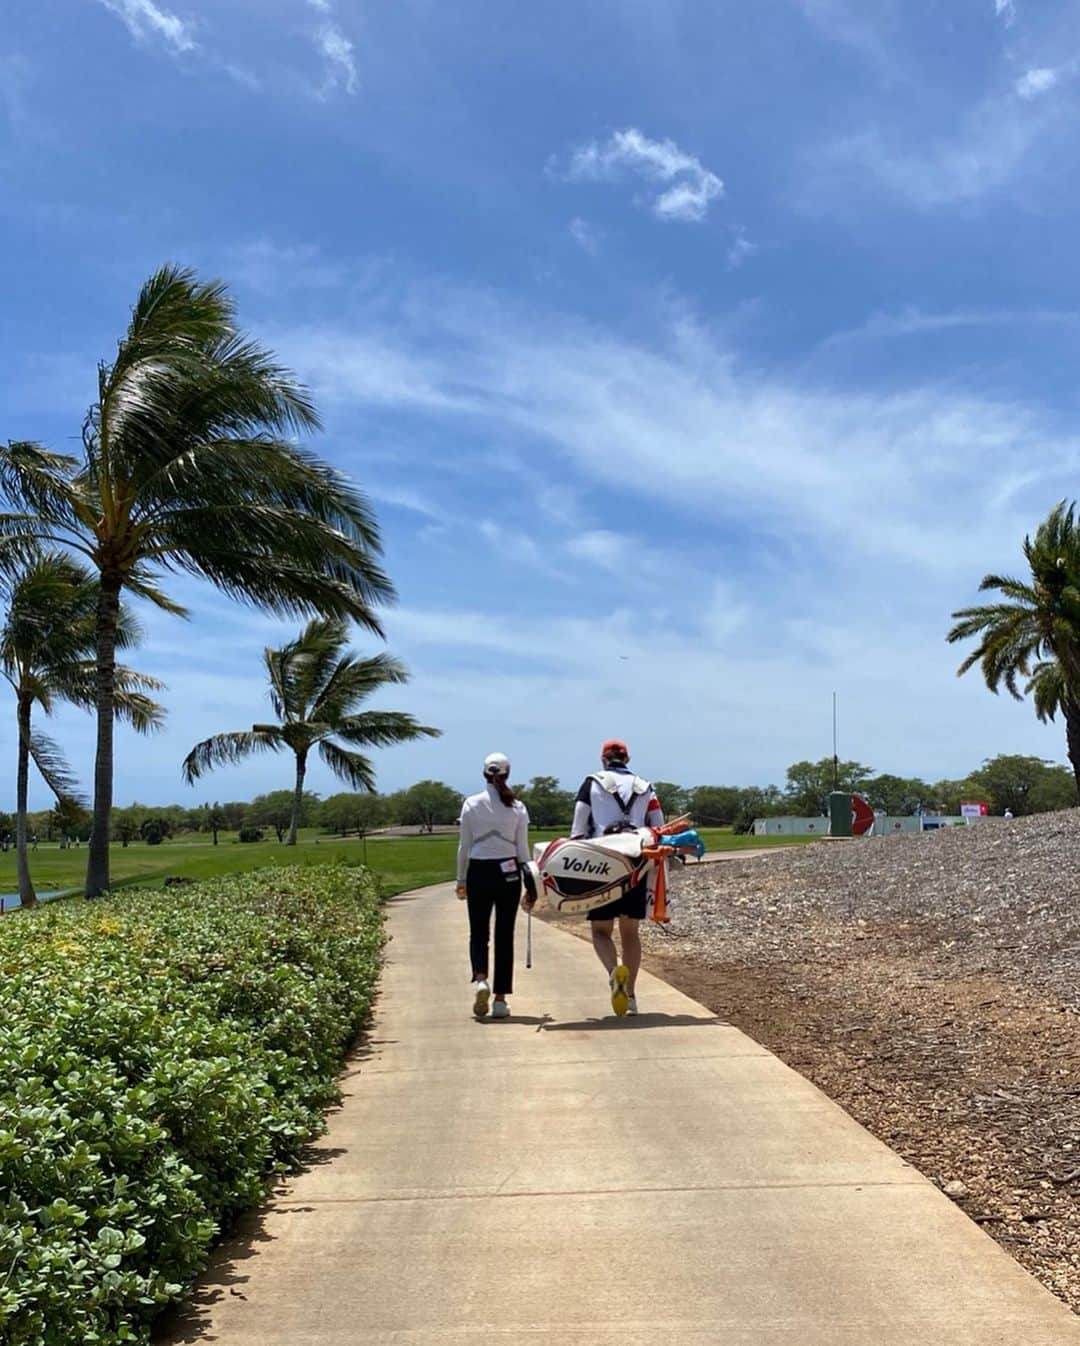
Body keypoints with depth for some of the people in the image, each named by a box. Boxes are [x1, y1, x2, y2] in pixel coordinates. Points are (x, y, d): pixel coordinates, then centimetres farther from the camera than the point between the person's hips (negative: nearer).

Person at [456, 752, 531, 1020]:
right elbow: (523, 849, 1)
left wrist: (461, 880, 9)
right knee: (505, 935, 7)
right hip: (508, 872, 1)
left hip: (479, 872, 0)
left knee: (478, 932, 11)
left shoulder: (471, 804, -2)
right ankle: (500, 998, 8)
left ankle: (480, 978, -16)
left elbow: (464, 846, 1)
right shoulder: (517, 807, 0)